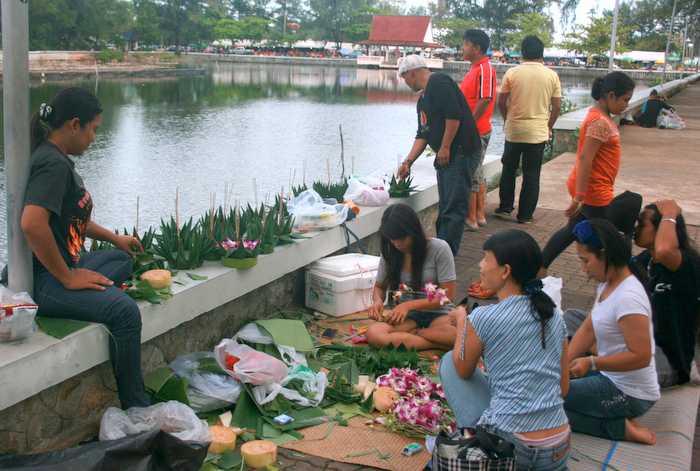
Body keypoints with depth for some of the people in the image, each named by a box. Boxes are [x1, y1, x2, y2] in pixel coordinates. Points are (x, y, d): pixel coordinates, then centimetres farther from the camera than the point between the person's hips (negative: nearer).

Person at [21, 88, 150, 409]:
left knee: (122, 259, 27)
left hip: (65, 267, 12)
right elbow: (32, 223, -34)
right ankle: (137, 409, -12)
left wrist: (114, 238, 30)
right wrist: (67, 278, -24)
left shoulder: (57, 159, 14)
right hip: (44, 282, -12)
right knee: (124, 311, -25)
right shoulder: (53, 164, -18)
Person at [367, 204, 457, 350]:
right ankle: (440, 343, -23)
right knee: (373, 334, -31)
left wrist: (409, 305, -19)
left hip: (437, 314, -3)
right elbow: (379, 287, 16)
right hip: (407, 316, 4)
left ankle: (412, 333, -13)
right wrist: (378, 300, -9)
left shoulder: (439, 249, -10)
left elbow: (447, 295, -10)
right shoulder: (390, 254, 1)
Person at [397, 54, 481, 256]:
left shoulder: (440, 82, -10)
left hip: (462, 154, -10)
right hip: (445, 157, 10)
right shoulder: (423, 99, 21)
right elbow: (422, 135, 21)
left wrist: (445, 148, -17)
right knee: (444, 207, 13)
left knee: (454, 208, -9)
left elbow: (454, 115, -20)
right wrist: (408, 162, 15)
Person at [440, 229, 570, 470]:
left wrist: (461, 319, 18)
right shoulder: (555, 315, 4)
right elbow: (563, 387, 11)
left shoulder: (484, 317, -12)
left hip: (510, 447, -6)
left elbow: (463, 371, 6)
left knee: (449, 361, 11)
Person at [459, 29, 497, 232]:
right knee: (477, 173, 15)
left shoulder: (484, 69, -17)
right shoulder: (476, 68, 14)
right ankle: (480, 215, 23)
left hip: (475, 132, -10)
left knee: (471, 175, -3)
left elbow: (485, 100, -25)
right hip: (473, 130, 10)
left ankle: (471, 219, 4)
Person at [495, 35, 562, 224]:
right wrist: (548, 127, 14)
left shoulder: (512, 73, -5)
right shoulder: (552, 75, -2)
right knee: (532, 174, 7)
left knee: (509, 169, 17)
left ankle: (505, 208, 22)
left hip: (514, 130, 0)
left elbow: (501, 102, -2)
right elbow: (557, 106, -1)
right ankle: (525, 215, 10)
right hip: (538, 132, 0)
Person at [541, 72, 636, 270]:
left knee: (572, 230, 18)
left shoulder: (600, 116, 9)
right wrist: (579, 197, -26)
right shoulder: (600, 122, -21)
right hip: (594, 192, -10)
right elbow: (585, 159, -26)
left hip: (589, 189, 10)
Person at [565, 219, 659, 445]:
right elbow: (587, 329, 6)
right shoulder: (607, 284, 3)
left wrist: (592, 363, -25)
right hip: (610, 378, 10)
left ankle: (620, 428, -8)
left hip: (630, 395, -10)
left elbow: (641, 356, -28)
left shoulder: (628, 297, -26)